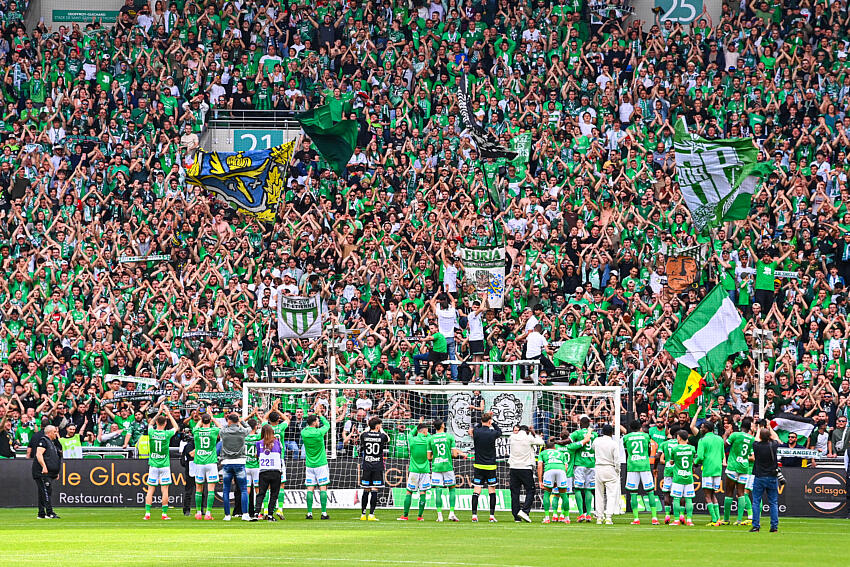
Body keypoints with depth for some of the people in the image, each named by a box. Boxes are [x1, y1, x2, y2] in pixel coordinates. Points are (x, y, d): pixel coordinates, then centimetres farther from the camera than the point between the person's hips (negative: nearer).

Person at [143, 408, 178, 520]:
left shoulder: (151, 432, -5)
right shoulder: (167, 434, -9)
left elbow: (150, 424, 20)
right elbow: (176, 427, 13)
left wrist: (158, 413, 25)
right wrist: (169, 415, 20)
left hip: (153, 465, 1)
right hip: (164, 465, -1)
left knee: (150, 490, 3)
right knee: (165, 490, 1)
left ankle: (147, 513, -1)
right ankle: (164, 514, 0)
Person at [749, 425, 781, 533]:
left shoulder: (757, 446, -9)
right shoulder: (773, 446, -7)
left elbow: (757, 439, 16)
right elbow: (776, 438, 17)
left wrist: (759, 428, 34)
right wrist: (769, 428, 32)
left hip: (759, 478, -1)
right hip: (772, 478, 1)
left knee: (756, 502, 4)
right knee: (773, 503, 5)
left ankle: (756, 525, -1)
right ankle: (774, 526, 3)